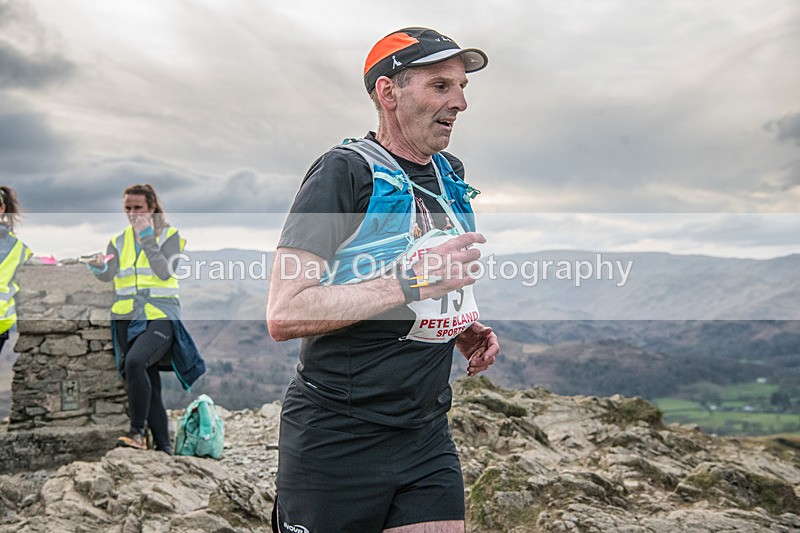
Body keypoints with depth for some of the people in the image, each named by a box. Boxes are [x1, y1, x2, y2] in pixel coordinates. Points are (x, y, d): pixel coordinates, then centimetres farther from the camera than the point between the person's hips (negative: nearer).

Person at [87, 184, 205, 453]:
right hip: (127, 319, 5)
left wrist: (147, 238, -15)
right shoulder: (118, 241, 13)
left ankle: (137, 431, -22)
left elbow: (164, 272, -13)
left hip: (160, 316, -5)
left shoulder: (169, 236, 2)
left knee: (135, 361, -30)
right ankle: (164, 446, 15)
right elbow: (108, 275, -2)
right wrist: (99, 267, -23)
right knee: (150, 385, 7)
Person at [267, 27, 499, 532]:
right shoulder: (345, 172, -12)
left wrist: (462, 330, 7)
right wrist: (411, 282, -24)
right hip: (338, 439, -6)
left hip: (427, 435, 6)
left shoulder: (452, 176, 12)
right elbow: (284, 315, -21)